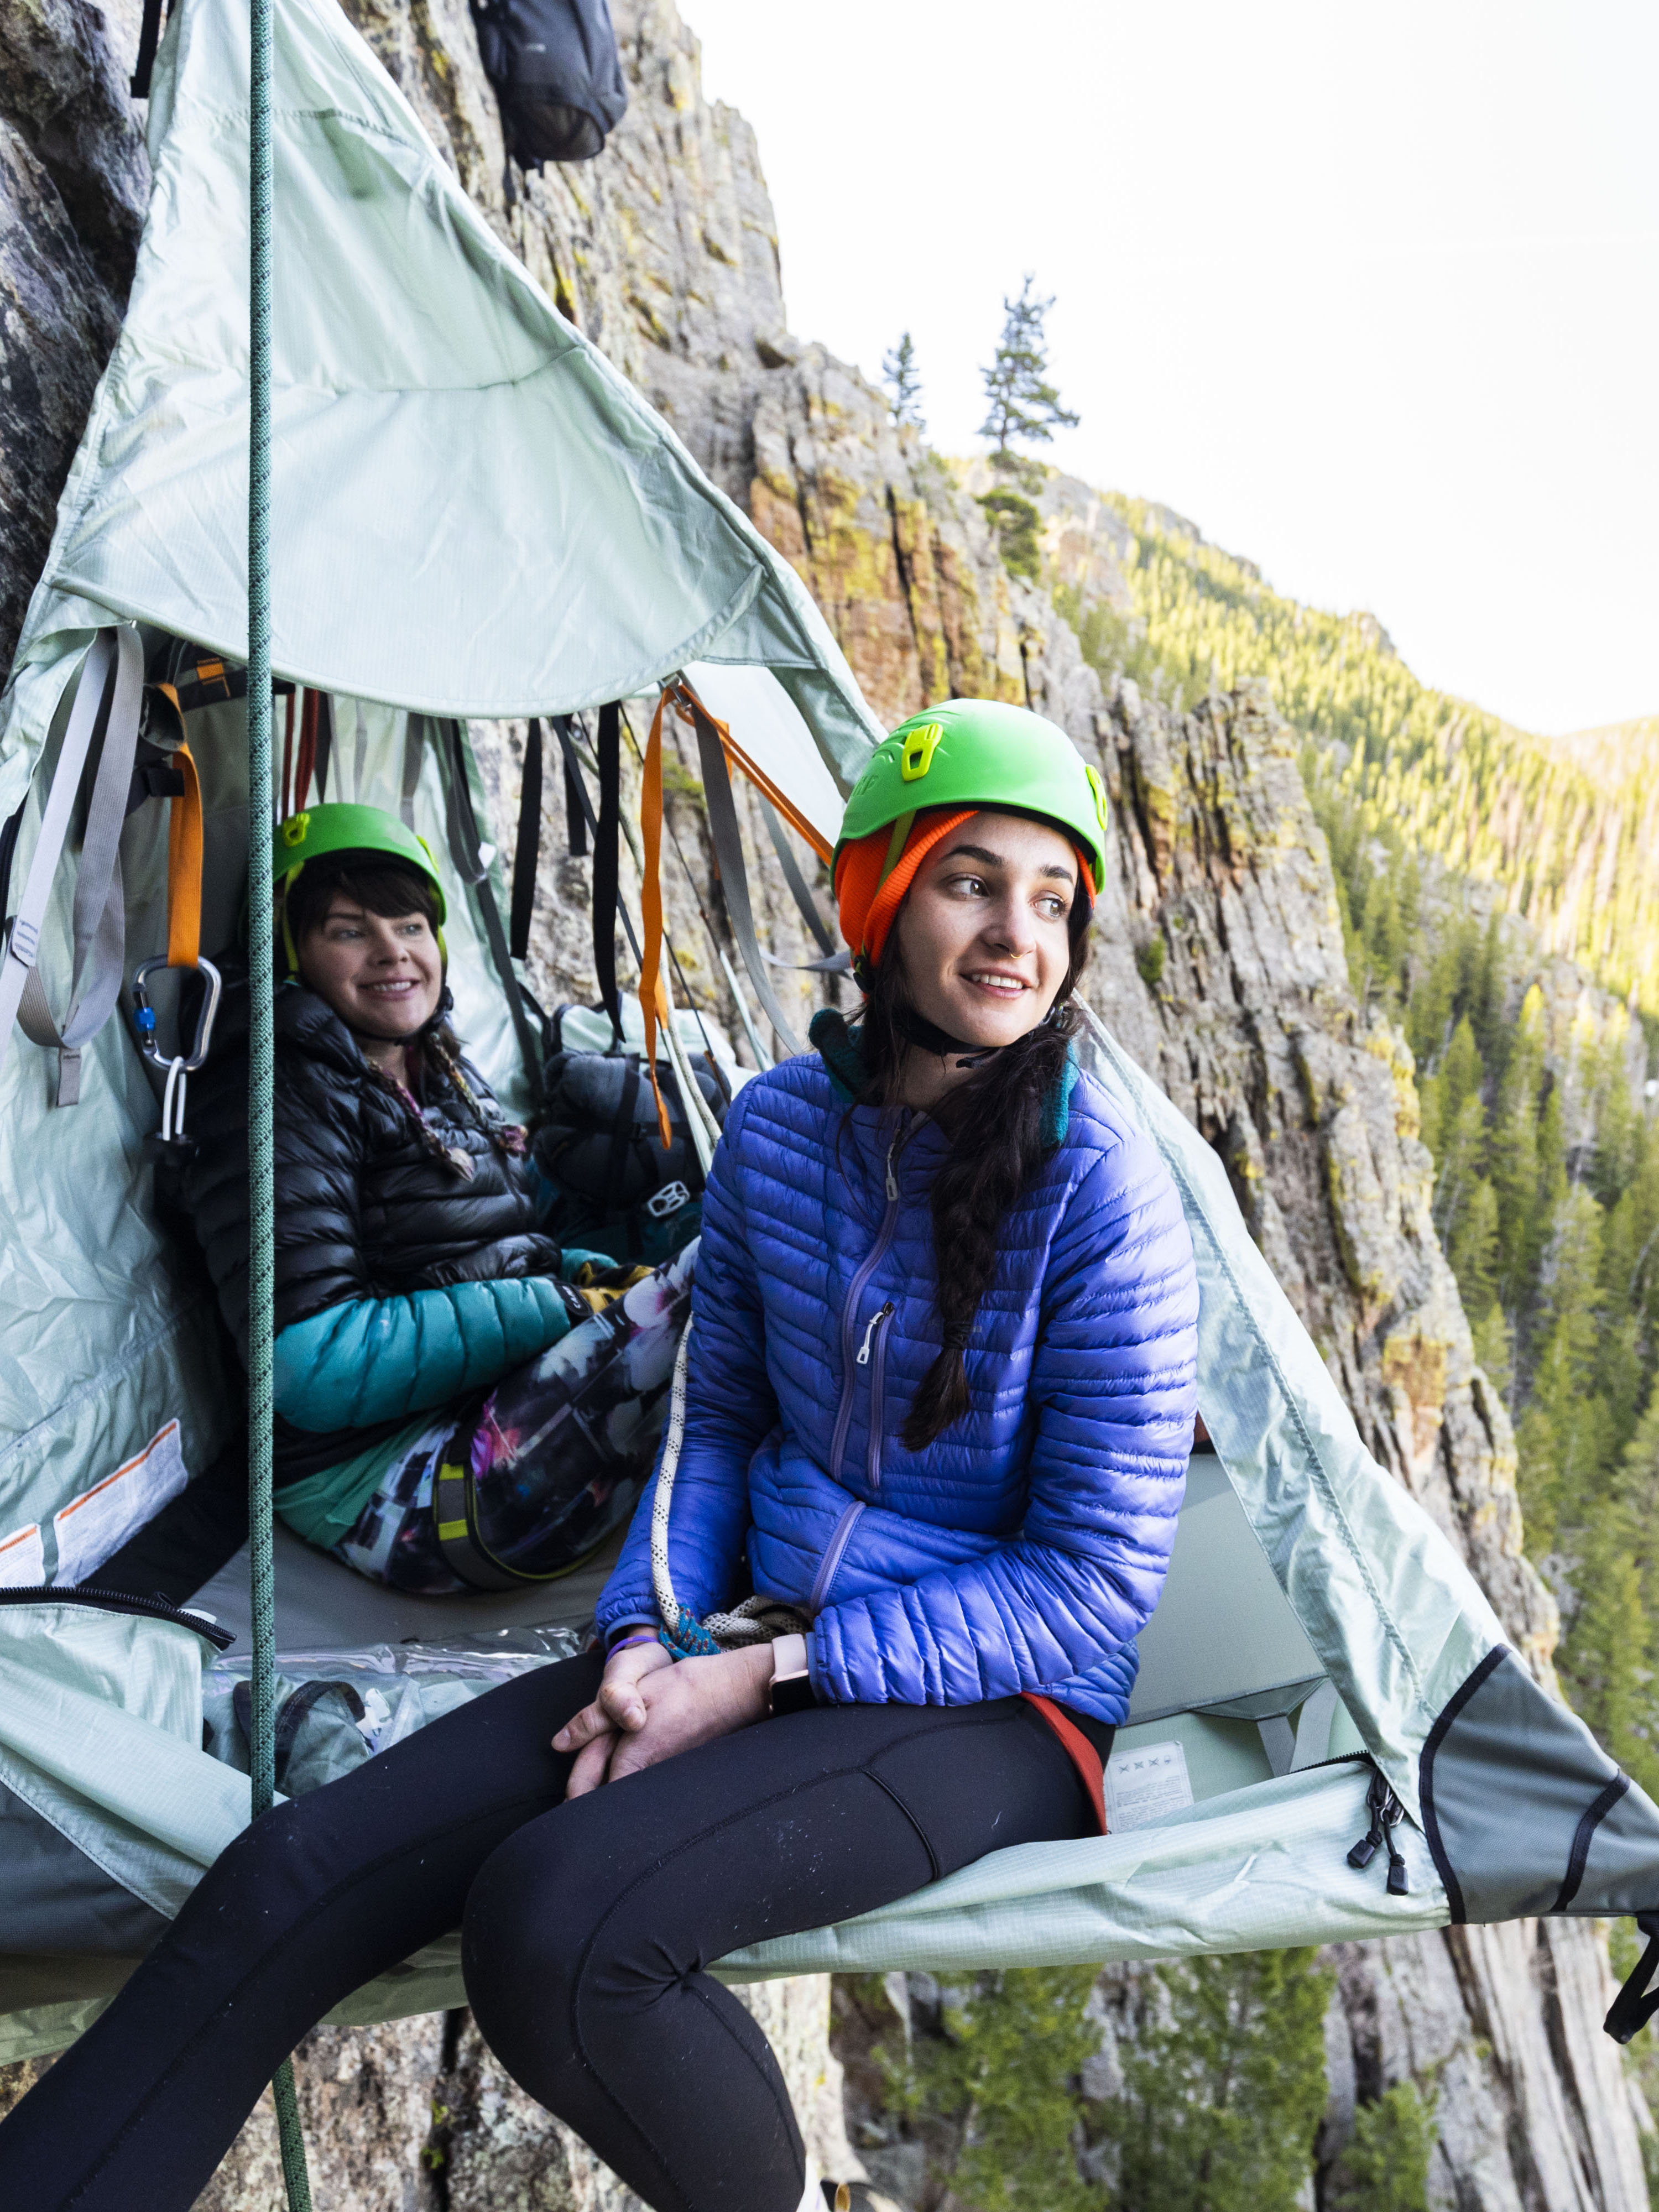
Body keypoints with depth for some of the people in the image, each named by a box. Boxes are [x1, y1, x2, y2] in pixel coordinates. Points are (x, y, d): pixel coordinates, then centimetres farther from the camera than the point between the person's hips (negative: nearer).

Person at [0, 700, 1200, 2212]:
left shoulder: (1101, 1190, -16)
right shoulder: (779, 1124, 0)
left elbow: (1098, 1583, -15)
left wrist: (770, 1673, -17)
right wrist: (649, 1635, -6)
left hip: (999, 1702, -5)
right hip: (759, 1647, 5)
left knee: (552, 1920, -30)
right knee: (299, 1877, -11)